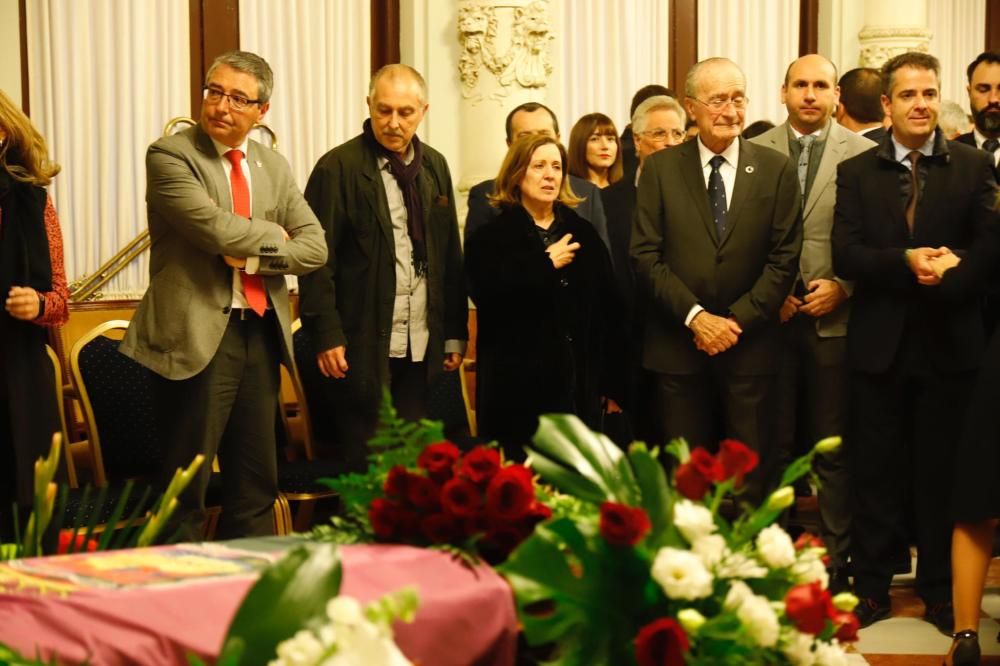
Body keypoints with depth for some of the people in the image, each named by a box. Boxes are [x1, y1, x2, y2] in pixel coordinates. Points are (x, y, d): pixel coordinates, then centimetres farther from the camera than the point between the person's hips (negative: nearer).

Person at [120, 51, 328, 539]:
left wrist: (254, 256, -10)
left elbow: (315, 248, 5)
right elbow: (216, 228, -20)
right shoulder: (170, 155, -6)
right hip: (198, 334, -6)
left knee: (257, 483, 12)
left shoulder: (274, 167, 13)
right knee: (184, 488, -1)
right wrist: (272, 235, -3)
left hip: (260, 333, 6)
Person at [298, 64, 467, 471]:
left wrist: (456, 333, 11)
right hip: (363, 345, -5)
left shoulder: (434, 167, 11)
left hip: (420, 346, 5)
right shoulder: (339, 167, -6)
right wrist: (327, 334, -13)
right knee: (363, 465, 2)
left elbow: (451, 255, 14)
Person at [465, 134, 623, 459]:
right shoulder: (492, 235, 3)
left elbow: (607, 308, 10)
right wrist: (545, 264, -12)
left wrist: (611, 383, 6)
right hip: (517, 383, -3)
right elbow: (487, 295, -16)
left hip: (579, 383, 3)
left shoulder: (582, 233, 12)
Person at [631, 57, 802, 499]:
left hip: (749, 344, 0)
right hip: (678, 344, 0)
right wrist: (695, 316, -12)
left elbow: (784, 259, 0)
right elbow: (645, 256, -2)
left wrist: (737, 319, -10)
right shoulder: (659, 168, 2)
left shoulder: (776, 169, 3)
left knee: (751, 476, 4)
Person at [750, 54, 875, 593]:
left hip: (835, 320, -1)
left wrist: (843, 286, -11)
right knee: (774, 444, 9)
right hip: (772, 319, 2)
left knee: (834, 449, 5)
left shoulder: (864, 155, 0)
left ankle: (835, 562, 16)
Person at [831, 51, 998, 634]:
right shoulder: (857, 172, 5)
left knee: (941, 472, 8)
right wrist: (906, 262, -20)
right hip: (880, 343, 1)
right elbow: (846, 254, -5)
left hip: (949, 343, -1)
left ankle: (940, 593, 20)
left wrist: (945, 272, -23)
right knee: (876, 473, 8)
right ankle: (872, 588, 19)